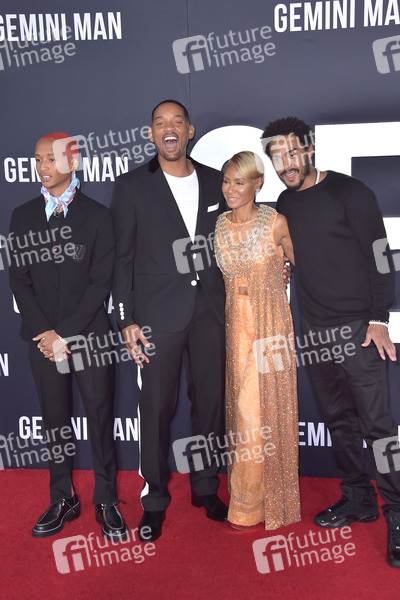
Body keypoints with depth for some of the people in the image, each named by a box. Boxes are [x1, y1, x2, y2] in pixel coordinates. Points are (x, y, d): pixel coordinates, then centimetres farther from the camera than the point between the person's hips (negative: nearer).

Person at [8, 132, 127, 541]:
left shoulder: (97, 216, 0)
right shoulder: (23, 216, 9)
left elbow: (101, 282, -5)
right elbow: (19, 280, 5)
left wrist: (66, 334, -11)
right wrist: (44, 332, -7)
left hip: (89, 336, -2)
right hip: (42, 338, 3)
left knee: (100, 419, 4)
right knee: (54, 420, 10)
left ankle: (106, 500, 18)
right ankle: (62, 500, 24)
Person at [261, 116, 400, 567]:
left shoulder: (348, 192, -6)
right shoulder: (284, 205, 11)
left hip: (357, 327, -6)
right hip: (315, 330, 6)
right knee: (338, 419, 12)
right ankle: (358, 500, 27)